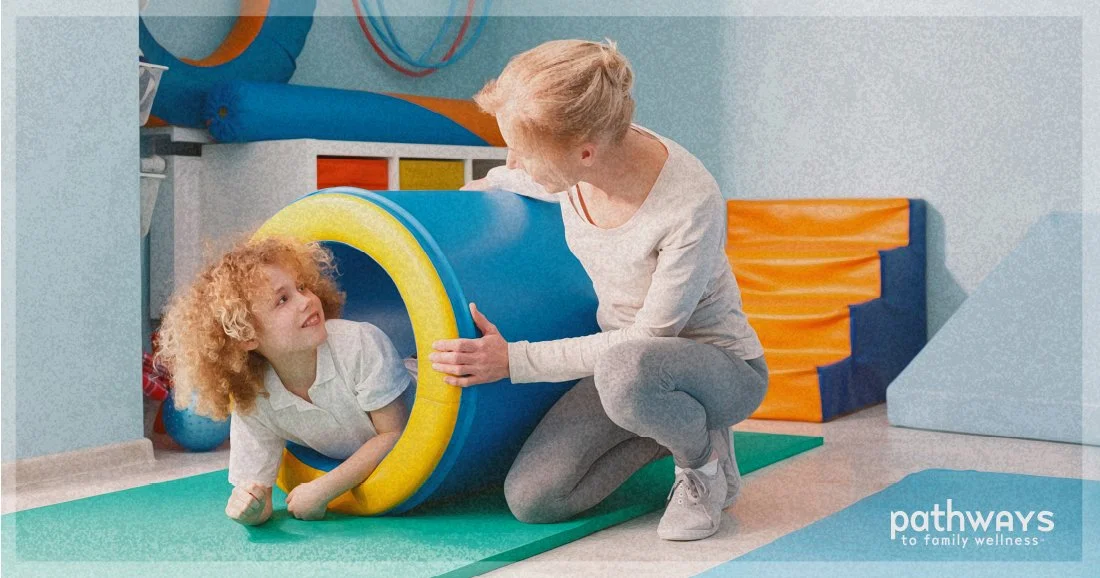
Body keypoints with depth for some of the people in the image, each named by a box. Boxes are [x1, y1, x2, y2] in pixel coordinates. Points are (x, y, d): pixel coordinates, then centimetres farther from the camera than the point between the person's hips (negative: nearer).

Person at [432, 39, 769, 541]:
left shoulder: (691, 206, -31)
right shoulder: (566, 167, -12)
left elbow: (651, 336, -24)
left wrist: (514, 359, -25)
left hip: (722, 370, -6)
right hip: (628, 367, 6)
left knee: (622, 366, -41)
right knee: (531, 499, -11)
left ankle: (706, 461, -7)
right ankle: (675, 422, 9)